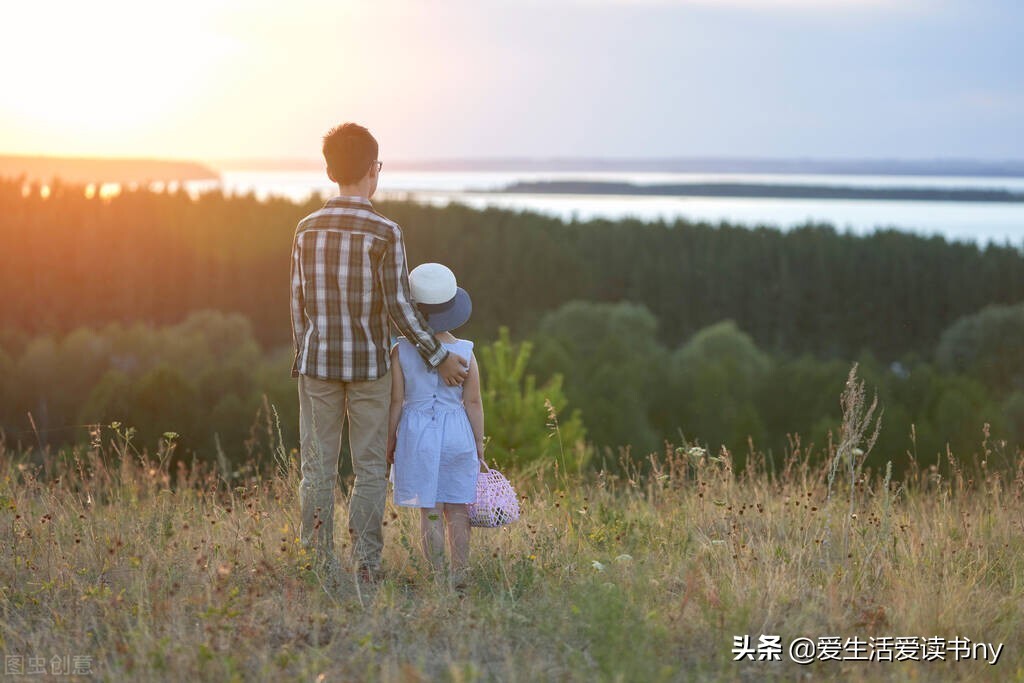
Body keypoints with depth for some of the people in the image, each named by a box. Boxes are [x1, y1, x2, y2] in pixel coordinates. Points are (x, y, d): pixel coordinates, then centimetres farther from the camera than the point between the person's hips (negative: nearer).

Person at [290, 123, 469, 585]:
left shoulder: (307, 230, 2)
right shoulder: (385, 233, -10)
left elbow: (299, 304, 6)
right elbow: (399, 306, -11)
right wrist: (438, 357, -2)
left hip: (318, 362, 3)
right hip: (368, 364, -3)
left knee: (317, 468, 7)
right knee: (370, 469, 5)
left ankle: (320, 563, 7)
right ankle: (366, 565, 4)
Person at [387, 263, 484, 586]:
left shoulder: (401, 351, -7)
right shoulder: (464, 352, -4)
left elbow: (396, 401, -4)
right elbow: (473, 402, -1)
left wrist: (390, 440, 7)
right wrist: (479, 443, 8)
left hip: (417, 435, -1)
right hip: (456, 434, 1)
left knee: (430, 511, 3)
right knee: (457, 509, 9)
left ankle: (437, 574, 4)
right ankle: (459, 573, 12)